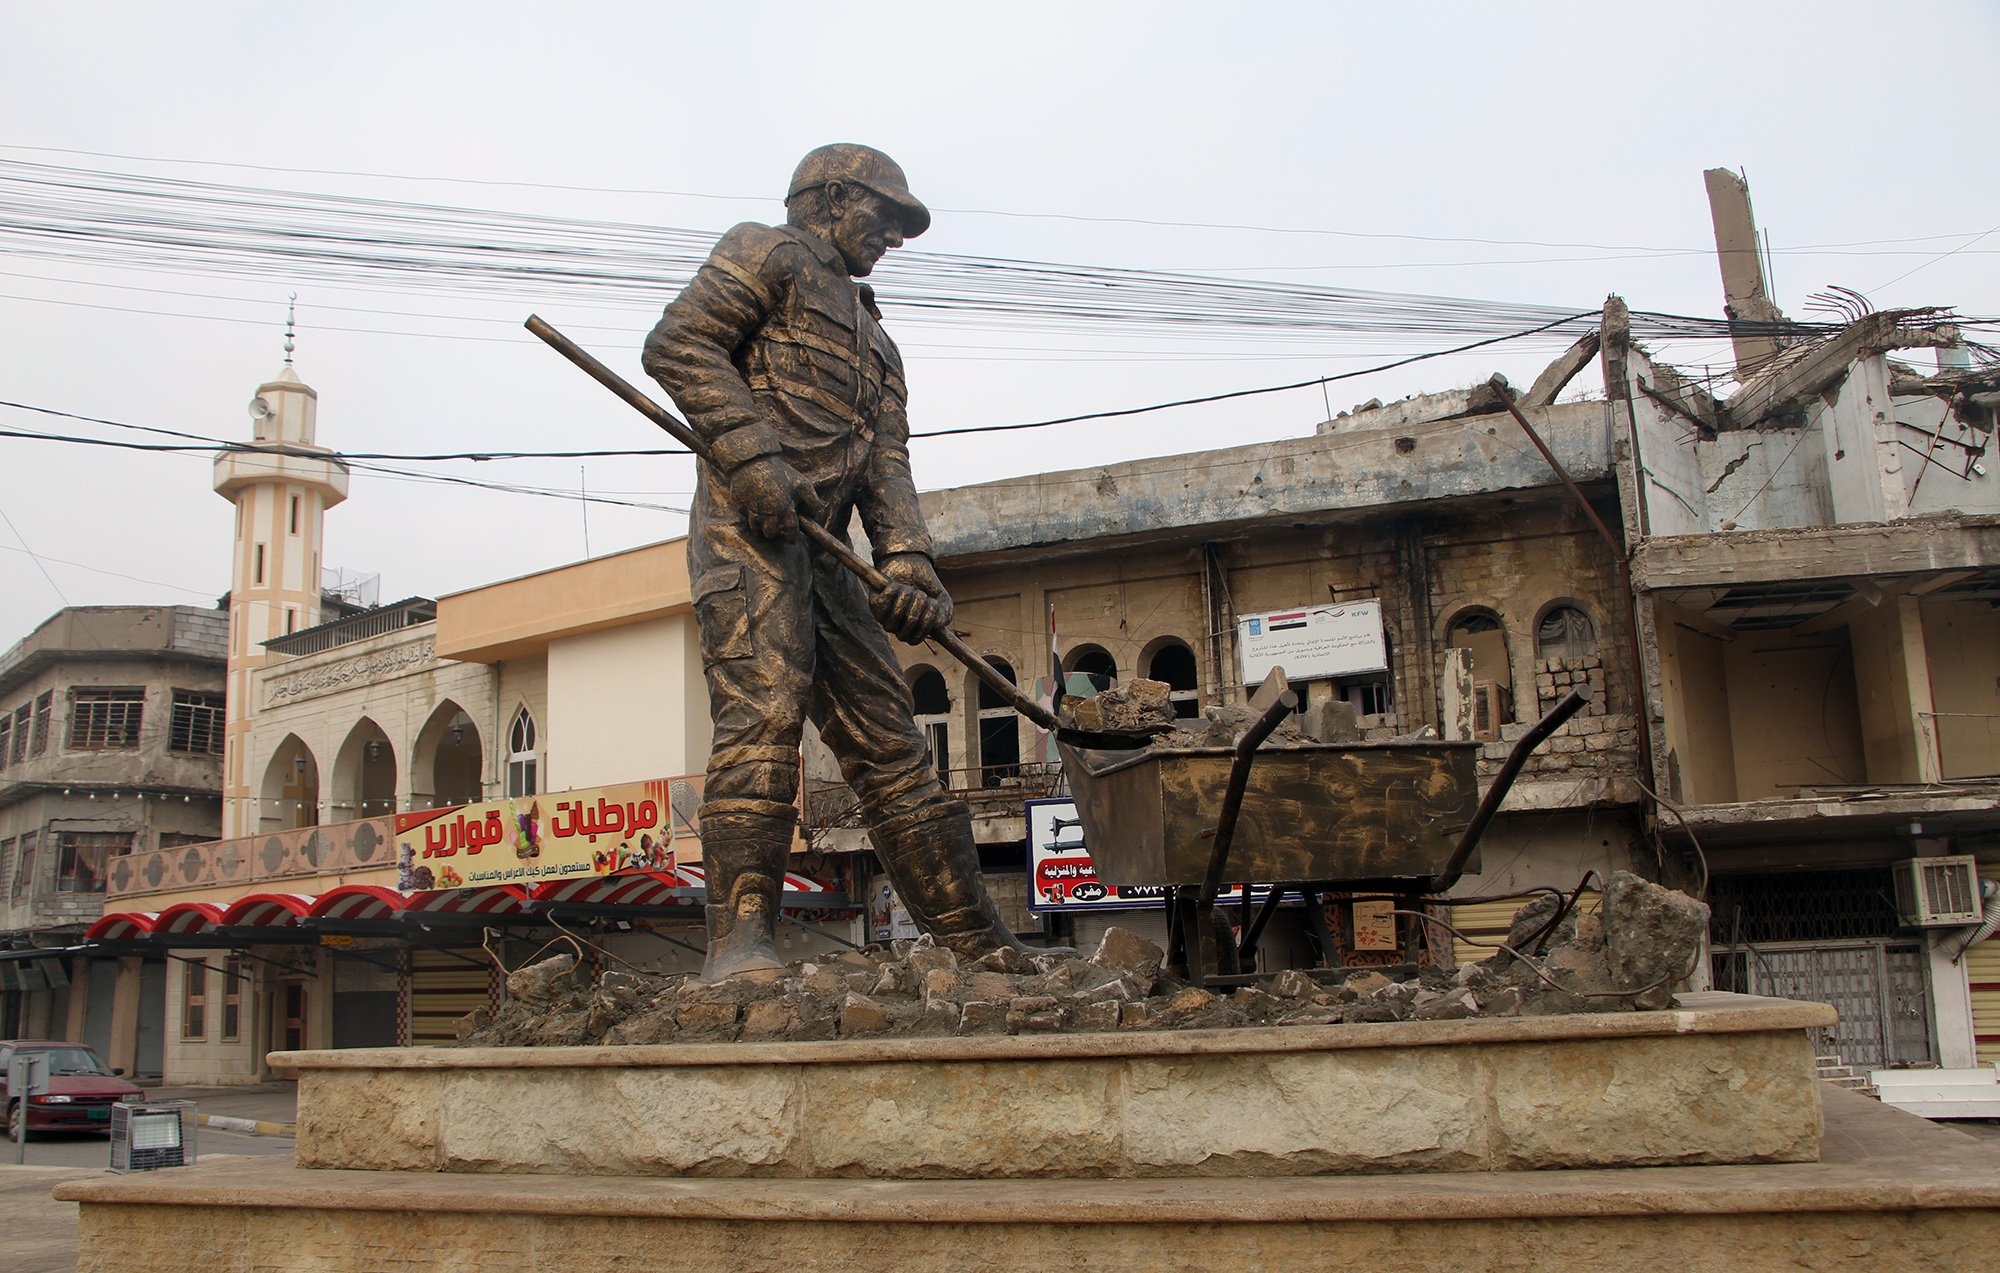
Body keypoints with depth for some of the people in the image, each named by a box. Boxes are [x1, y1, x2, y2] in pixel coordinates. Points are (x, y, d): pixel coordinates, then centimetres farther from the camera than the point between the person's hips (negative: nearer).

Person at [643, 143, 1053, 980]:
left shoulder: (874, 340, 32)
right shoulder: (766, 255, 10)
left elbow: (886, 462, 17)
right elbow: (677, 344, -6)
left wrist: (906, 558, -2)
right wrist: (752, 455, -18)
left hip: (821, 553, 8)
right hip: (748, 531, -7)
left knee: (889, 741, 5)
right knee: (763, 716, -21)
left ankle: (978, 946, 7)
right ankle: (739, 940, -23)